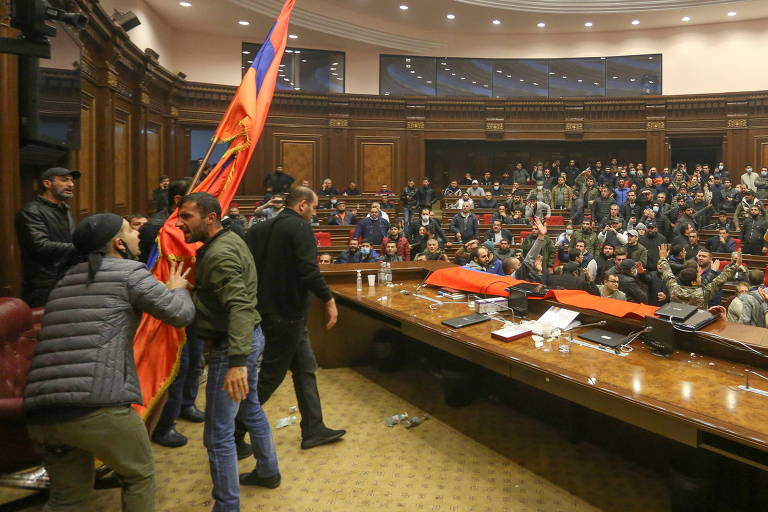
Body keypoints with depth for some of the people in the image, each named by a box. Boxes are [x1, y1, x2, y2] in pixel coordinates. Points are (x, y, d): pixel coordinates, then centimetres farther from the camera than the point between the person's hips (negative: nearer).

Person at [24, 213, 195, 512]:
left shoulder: (65, 281, 24)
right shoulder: (129, 271, 3)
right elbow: (181, 315, 3)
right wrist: (177, 289, 25)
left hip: (39, 413, 7)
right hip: (97, 406, -6)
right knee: (139, 476, 19)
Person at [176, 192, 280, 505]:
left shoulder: (219, 255, -23)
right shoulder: (230, 240, 9)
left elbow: (239, 307, -34)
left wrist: (237, 362, -41)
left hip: (232, 344, -11)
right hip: (250, 337, 11)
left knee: (218, 434, -1)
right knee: (251, 409, 27)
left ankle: (227, 505, 10)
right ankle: (268, 472, 45)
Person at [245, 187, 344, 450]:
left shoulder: (260, 229, 11)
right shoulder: (300, 227, -13)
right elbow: (308, 270, -24)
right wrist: (328, 299, -15)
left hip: (266, 308, 9)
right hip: (287, 313, -9)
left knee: (305, 368, 15)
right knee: (271, 375, 3)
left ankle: (313, 429, 22)